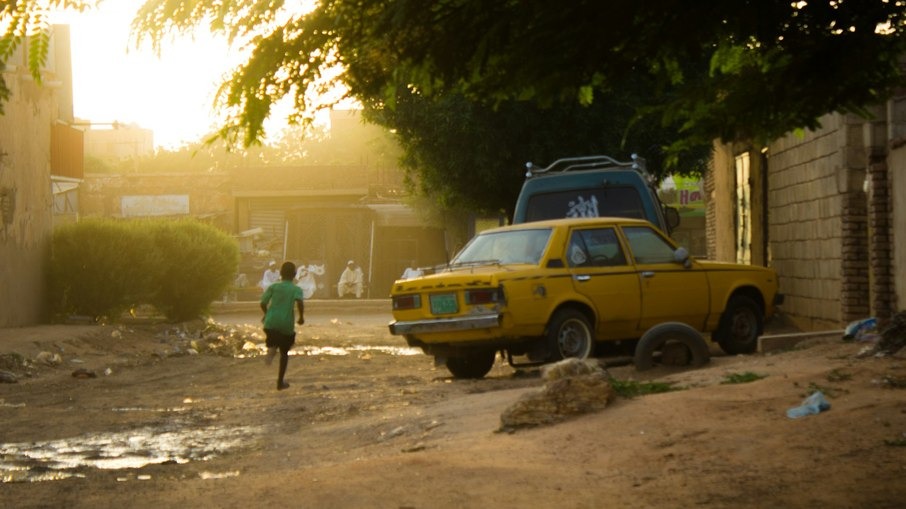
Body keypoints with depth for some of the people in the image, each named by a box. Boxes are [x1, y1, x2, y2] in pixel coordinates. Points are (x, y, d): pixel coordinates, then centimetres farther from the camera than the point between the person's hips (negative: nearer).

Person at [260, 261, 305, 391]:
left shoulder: (273, 287, 5)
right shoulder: (296, 289, 0)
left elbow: (263, 303, 1)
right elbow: (300, 303, -19)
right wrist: (301, 317, -3)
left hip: (271, 323, 0)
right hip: (287, 325, 0)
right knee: (284, 352, 17)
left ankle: (271, 348, -19)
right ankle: (280, 382, 18)